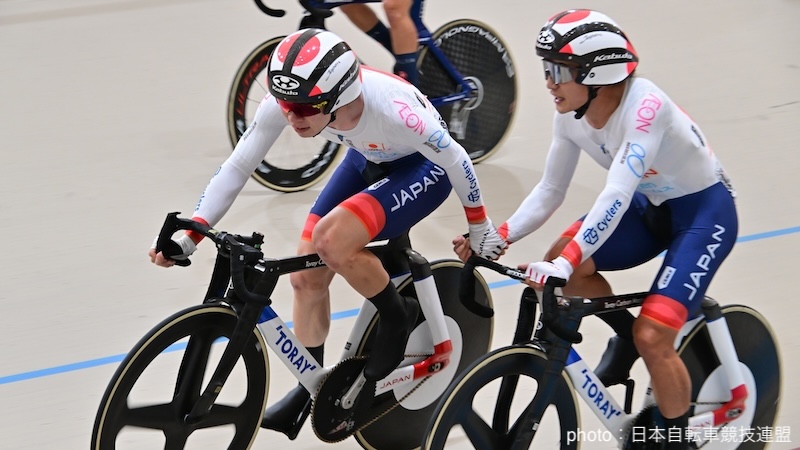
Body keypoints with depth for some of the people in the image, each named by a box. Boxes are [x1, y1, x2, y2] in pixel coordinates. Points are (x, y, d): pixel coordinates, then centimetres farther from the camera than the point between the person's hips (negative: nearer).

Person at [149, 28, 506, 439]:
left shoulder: (390, 109, -40)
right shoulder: (287, 100, -27)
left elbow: (455, 159, -23)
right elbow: (237, 167, -18)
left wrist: (480, 228, -9)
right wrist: (189, 236, -26)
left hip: (424, 168, -6)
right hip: (368, 160, 6)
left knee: (330, 240, -28)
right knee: (306, 276, -1)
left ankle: (397, 317, -1)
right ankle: (310, 389, 18)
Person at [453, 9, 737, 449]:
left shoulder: (643, 106, -33)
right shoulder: (570, 115, -12)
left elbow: (617, 195, -42)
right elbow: (550, 191, -4)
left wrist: (565, 263, -50)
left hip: (705, 210, -7)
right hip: (650, 206, 7)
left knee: (652, 338, -18)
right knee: (563, 265, -12)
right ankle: (625, 335, 15)